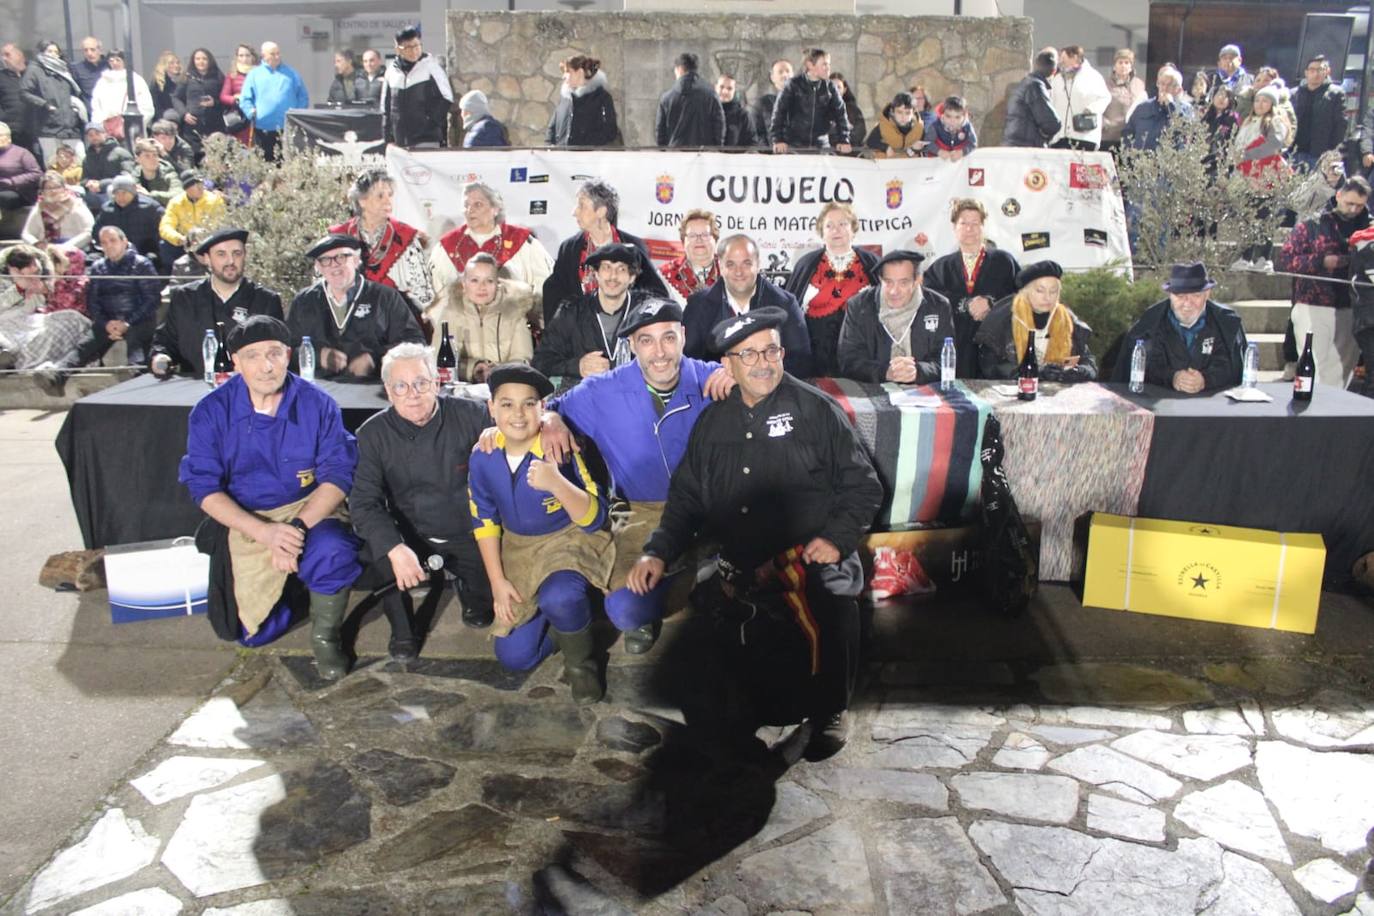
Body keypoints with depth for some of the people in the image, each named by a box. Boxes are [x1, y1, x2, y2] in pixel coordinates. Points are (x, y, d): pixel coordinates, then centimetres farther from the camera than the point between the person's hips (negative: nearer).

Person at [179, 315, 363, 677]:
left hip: (309, 508, -1)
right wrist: (265, 532, -24)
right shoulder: (211, 411, -8)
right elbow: (204, 487, -9)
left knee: (333, 552, -35)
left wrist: (298, 526, -28)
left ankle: (325, 637, -7)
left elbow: (338, 475, -10)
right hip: (246, 521, 1)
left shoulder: (317, 404, -9)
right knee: (256, 632, -4)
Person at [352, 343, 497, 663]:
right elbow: (363, 502, -16)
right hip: (410, 538, 0)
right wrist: (394, 549, -34)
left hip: (470, 536, 0)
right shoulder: (373, 434, -6)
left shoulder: (470, 415, -9)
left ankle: (469, 591, 22)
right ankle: (402, 627, 1)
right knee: (368, 550, -28)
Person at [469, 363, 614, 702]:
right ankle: (564, 620, 29)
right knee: (514, 657, -1)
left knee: (558, 599, -38)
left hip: (569, 541, -4)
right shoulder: (482, 457, -12)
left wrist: (556, 484, -43)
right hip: (519, 549, 4)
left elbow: (594, 520, -25)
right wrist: (497, 581, -2)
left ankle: (580, 661, -6)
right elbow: (484, 521, 3)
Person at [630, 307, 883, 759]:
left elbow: (862, 486, 5)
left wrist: (837, 538, -10)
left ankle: (830, 709, -9)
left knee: (832, 599, -33)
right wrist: (658, 552, 6)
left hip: (809, 555, -4)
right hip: (740, 569, 5)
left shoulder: (815, 409, 4)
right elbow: (686, 498, 20)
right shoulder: (712, 423, 16)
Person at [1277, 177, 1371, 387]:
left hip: (1350, 312, 3)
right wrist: (1322, 261, -12)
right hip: (1313, 308, -3)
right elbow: (1285, 259, -4)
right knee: (1313, 371, -6)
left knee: (1341, 374, 4)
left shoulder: (1366, 228, 10)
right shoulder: (1311, 225, 3)